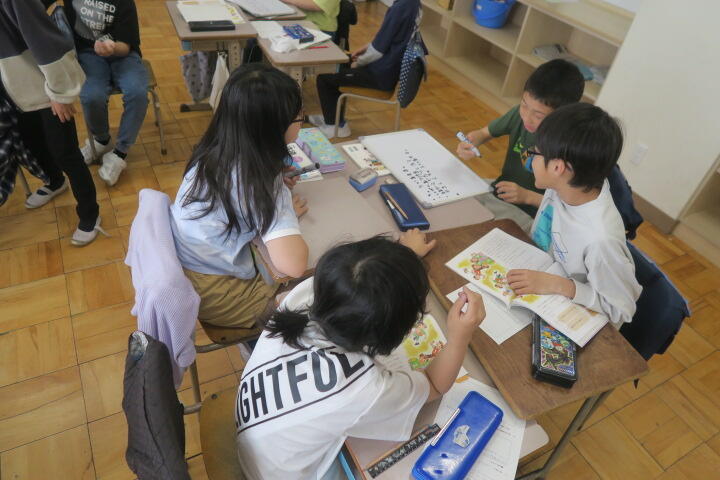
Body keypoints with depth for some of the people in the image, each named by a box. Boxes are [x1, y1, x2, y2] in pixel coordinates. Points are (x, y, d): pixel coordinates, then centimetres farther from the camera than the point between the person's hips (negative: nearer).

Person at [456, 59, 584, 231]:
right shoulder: (519, 113, -8)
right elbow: (483, 133, 7)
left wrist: (527, 196, -26)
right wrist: (469, 144, -14)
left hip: (527, 215, -6)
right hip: (495, 191, 6)